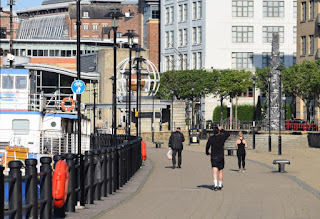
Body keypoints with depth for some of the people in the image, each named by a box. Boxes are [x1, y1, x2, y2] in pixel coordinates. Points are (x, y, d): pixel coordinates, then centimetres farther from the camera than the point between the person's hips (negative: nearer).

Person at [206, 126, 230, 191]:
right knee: (221, 171, 14)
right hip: (221, 156, 1)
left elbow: (207, 147, 5)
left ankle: (215, 185, -24)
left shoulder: (211, 138, -4)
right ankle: (220, 185, 23)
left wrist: (207, 153, 23)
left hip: (213, 157, -1)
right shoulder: (222, 137, -4)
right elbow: (228, 134, 17)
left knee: (214, 172, -7)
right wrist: (221, 130, 20)